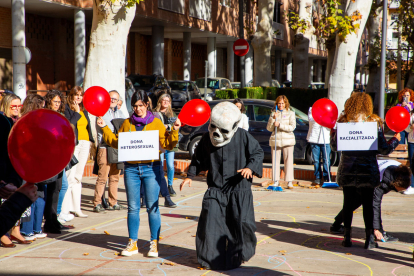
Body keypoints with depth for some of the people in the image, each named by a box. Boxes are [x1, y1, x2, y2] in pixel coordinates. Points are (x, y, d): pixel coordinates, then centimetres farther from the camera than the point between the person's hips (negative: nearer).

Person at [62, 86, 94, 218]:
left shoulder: (84, 110, 19)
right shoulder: (68, 108, -1)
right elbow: (69, 124, -16)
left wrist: (90, 141, 15)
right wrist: (77, 112, -10)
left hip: (85, 143, 6)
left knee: (78, 176, 8)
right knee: (70, 176, -11)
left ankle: (76, 208, 11)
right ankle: (64, 209, -8)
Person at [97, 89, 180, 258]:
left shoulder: (156, 123, 4)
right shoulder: (127, 123, 12)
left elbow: (167, 145, 2)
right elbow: (116, 142, 17)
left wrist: (174, 131, -11)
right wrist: (104, 128, 10)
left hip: (151, 168, -3)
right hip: (131, 169, 3)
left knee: (152, 207, -2)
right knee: (133, 207, 5)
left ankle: (154, 243, 6)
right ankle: (132, 243, 14)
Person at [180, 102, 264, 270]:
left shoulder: (242, 137, -6)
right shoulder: (207, 139, 2)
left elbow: (258, 153, 2)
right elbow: (198, 159, 17)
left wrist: (250, 168, -15)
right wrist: (190, 176, 10)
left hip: (239, 189, -2)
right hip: (215, 189, 2)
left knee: (241, 222, -2)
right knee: (210, 221, -6)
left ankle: (241, 253, 23)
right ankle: (210, 258, 7)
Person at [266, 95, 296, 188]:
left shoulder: (290, 113, 6)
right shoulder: (273, 113, 12)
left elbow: (292, 127, -6)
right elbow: (269, 128, 6)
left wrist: (279, 125, -14)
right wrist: (273, 118, -8)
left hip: (287, 140, -2)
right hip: (275, 140, 2)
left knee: (288, 160, -4)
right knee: (275, 160, 0)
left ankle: (289, 182, -1)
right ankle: (276, 181, 7)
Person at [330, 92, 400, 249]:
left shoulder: (344, 122, -3)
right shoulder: (375, 123, -4)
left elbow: (335, 146, 3)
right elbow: (384, 149, -2)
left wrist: (332, 132, 21)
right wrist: (395, 140, 17)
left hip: (347, 170, 1)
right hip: (368, 170, -1)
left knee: (348, 203, 10)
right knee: (367, 204, 8)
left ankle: (347, 237, 11)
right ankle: (369, 238, 7)